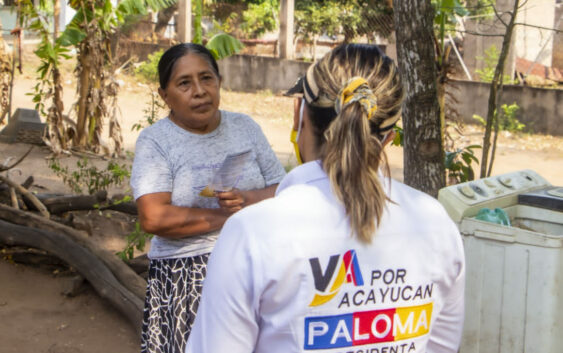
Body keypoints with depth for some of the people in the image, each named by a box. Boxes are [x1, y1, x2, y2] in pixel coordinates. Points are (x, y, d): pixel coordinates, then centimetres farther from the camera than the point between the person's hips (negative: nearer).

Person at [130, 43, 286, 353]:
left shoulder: (245, 127, 10)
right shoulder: (154, 140, -3)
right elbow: (153, 218, -16)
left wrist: (247, 199, -15)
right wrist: (227, 216, -10)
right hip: (185, 279, -3)